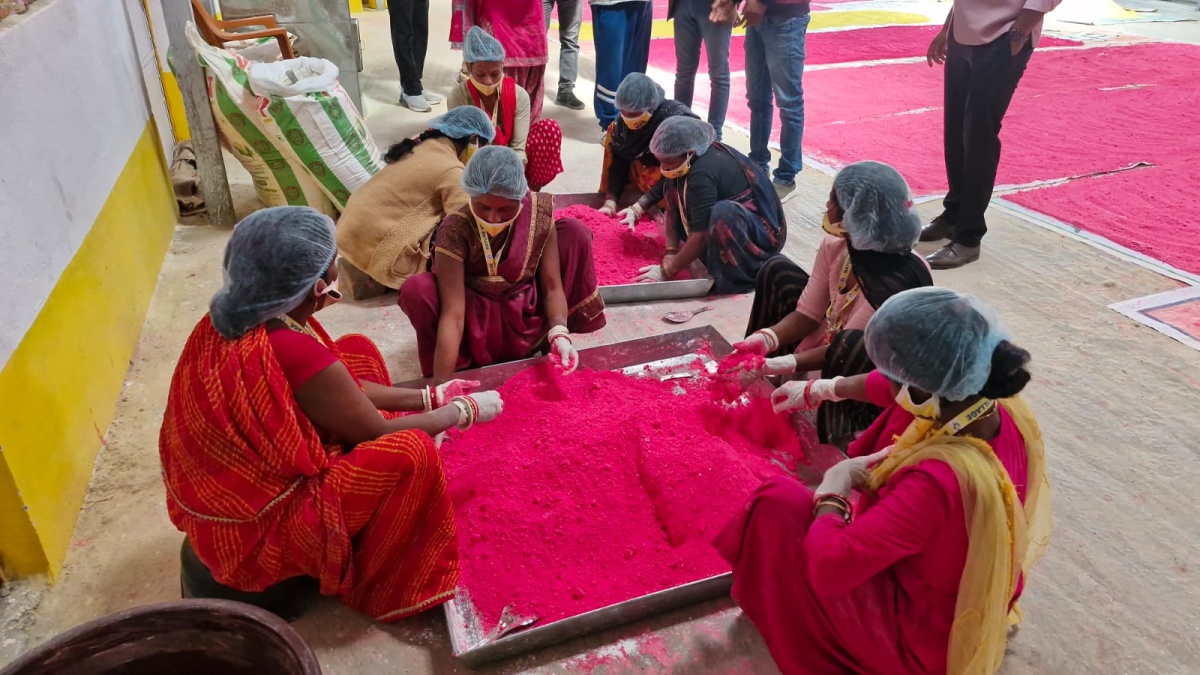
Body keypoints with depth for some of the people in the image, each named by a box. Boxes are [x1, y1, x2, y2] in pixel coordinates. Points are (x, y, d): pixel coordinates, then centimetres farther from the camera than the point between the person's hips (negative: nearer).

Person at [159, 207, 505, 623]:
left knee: (358, 353, 8)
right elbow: (377, 432, -18)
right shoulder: (295, 353, -33)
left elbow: (342, 388, 6)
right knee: (411, 453, -20)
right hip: (252, 527, -9)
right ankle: (376, 586, 5)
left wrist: (429, 397, 8)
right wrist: (466, 410, -4)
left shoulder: (235, 316, -6)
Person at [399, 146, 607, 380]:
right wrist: (442, 385, -39)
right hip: (479, 329, -3)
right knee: (416, 290, -31)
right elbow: (452, 313, -32)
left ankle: (543, 336, 1)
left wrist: (558, 333, -31)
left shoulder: (539, 214, -17)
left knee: (575, 232, -11)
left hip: (528, 318, 3)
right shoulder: (455, 230, -26)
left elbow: (552, 285, -14)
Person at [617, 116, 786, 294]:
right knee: (673, 185, 2)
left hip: (764, 232, -9)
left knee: (723, 213, -41)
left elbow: (702, 235, -29)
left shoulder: (703, 172, -28)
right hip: (739, 219, 9)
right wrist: (671, 254, -10)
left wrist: (667, 270, -20)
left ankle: (743, 275, -15)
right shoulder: (695, 157, -2)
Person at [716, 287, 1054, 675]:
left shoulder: (938, 483, -41)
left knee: (776, 502, -9)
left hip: (924, 644, -7)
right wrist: (819, 390, 17)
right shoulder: (1001, 404, -17)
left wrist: (832, 488, -18)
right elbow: (898, 388, 3)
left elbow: (829, 566, -37)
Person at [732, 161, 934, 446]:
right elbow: (807, 314, -8)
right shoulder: (834, 246, -13)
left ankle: (842, 441, -15)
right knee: (777, 271, 1)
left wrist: (780, 365, -36)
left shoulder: (897, 278, -32)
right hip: (829, 345, 8)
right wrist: (765, 339, -25)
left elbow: (847, 345, -29)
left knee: (851, 345, -41)